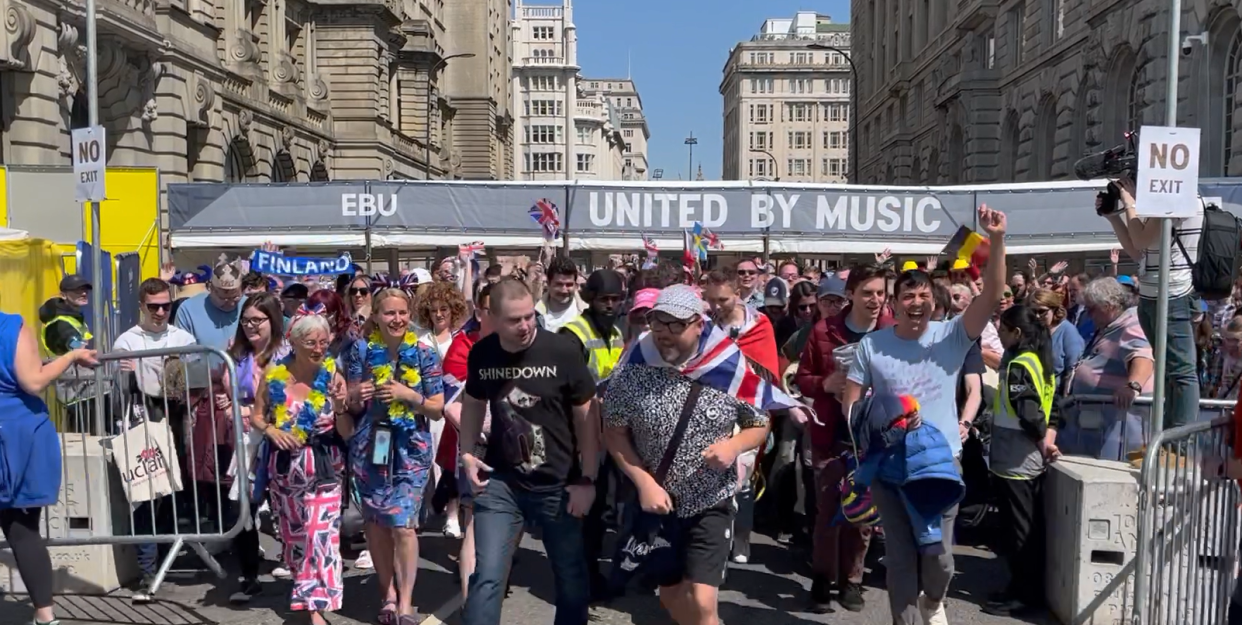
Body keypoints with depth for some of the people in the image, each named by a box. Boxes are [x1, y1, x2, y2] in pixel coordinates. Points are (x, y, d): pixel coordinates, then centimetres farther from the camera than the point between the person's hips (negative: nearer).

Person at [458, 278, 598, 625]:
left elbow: (587, 416, -8)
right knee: (486, 576, 0)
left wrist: (587, 479, -8)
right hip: (500, 482, 2)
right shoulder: (481, 354, -6)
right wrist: (468, 454, 1)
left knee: (571, 577, 14)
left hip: (557, 485, -1)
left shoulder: (561, 351, -15)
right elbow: (472, 403, 13)